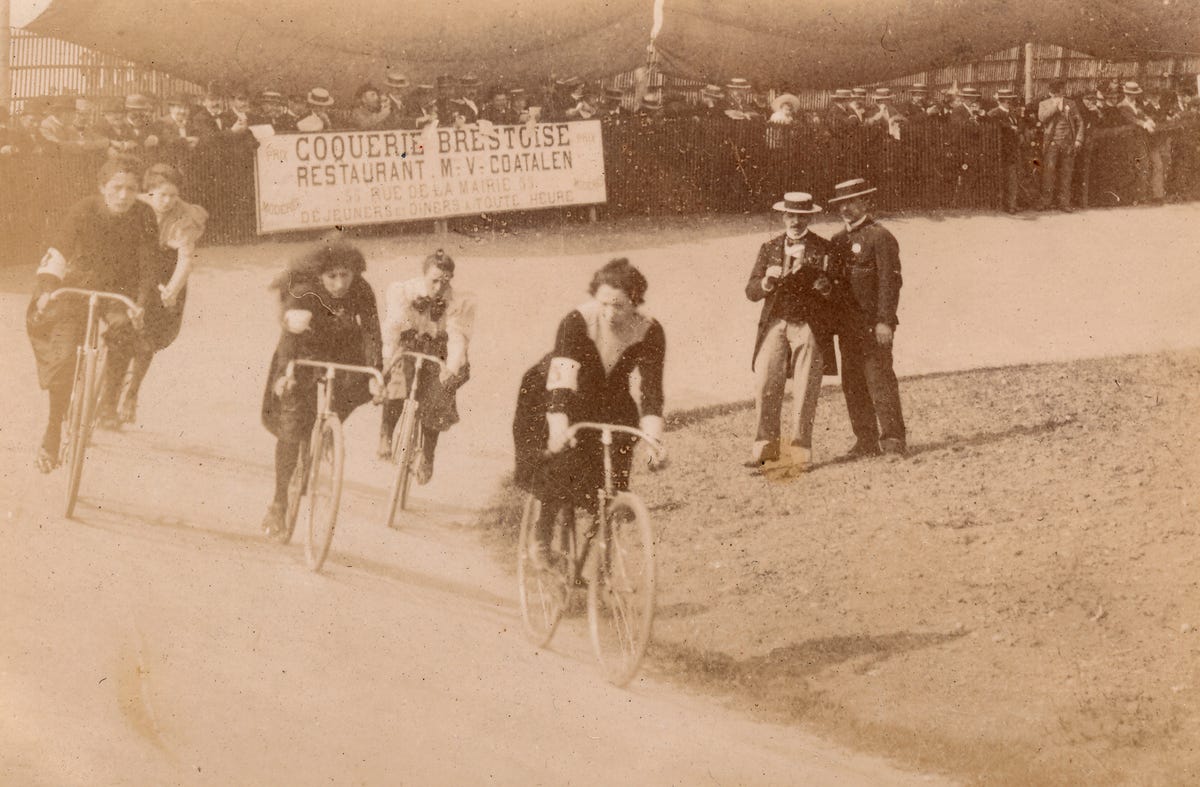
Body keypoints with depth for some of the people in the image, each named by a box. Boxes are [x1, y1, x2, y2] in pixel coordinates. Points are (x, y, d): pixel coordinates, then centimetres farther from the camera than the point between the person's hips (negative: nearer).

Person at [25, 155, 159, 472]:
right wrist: (47, 288, -42)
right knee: (62, 353, -17)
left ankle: (109, 398, 0)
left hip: (119, 290, 2)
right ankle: (53, 431, -6)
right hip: (80, 285, -2)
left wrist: (140, 302, -31)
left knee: (123, 328, -26)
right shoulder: (84, 211, -19)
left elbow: (145, 266, -16)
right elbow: (57, 252, -26)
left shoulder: (143, 217, -15)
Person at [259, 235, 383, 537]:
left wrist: (376, 374, -41)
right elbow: (291, 334, -38)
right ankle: (278, 504, -3)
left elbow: (371, 334, -27)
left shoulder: (362, 293, -22)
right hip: (303, 356, -3)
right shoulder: (303, 293, -28)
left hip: (341, 356, 3)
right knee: (290, 427, -11)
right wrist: (283, 373, -52)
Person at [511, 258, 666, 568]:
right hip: (550, 400, -3)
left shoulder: (650, 333, -23)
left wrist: (654, 439, -41)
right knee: (562, 463, -22)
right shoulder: (576, 322, -32)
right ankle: (541, 537, 0)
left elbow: (651, 388, -27)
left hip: (608, 404, 3)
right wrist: (559, 426, -56)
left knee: (614, 477, -11)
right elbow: (560, 379, -42)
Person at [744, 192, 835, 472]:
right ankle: (765, 447, 2)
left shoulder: (823, 249, 6)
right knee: (765, 387, -7)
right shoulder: (769, 248, 14)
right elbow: (751, 291, 8)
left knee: (805, 392, -2)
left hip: (809, 326, -2)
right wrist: (767, 282, -13)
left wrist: (824, 285, -19)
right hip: (775, 324, 2)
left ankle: (799, 451, 6)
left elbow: (836, 290, 3)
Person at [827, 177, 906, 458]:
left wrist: (884, 321, -18)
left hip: (874, 325, -7)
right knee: (853, 384, 6)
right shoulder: (838, 241, 17)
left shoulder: (880, 237, -6)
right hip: (847, 326, 7)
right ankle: (866, 441, 11)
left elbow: (890, 281, -11)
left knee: (879, 379, -9)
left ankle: (893, 439, -4)